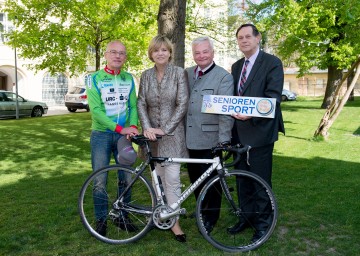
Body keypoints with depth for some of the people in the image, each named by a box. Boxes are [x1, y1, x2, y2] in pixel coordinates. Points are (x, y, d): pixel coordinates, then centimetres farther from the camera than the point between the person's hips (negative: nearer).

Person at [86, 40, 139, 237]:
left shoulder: (128, 79, 6)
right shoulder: (95, 79, -6)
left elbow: (133, 106, 3)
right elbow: (96, 110, -15)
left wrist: (132, 126, -17)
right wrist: (120, 128, -22)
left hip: (124, 135, 3)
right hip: (101, 135, -3)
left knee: (126, 178, 8)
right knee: (100, 181, 1)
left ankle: (123, 217, 25)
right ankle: (101, 220, 18)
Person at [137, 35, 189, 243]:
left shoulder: (179, 73, -4)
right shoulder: (146, 75, 8)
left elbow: (182, 104, -9)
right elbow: (141, 103, 4)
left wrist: (165, 129, -13)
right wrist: (147, 128, -12)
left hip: (172, 133, -3)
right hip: (152, 132, 4)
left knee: (172, 179, -5)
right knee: (158, 177, 9)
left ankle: (174, 222, 6)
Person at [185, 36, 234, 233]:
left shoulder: (224, 77, -6)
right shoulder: (186, 74, 11)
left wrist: (224, 140, -18)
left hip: (210, 140, -5)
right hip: (189, 138, 5)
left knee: (211, 181, 7)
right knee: (195, 179, 16)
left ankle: (210, 218, 24)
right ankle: (201, 210, 37)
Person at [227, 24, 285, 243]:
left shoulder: (272, 62, -6)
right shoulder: (236, 66, 16)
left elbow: (274, 97, -15)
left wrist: (252, 114, -28)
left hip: (260, 130, -7)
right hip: (240, 131, 7)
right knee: (242, 179, 15)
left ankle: (262, 223, 18)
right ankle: (246, 217, 30)